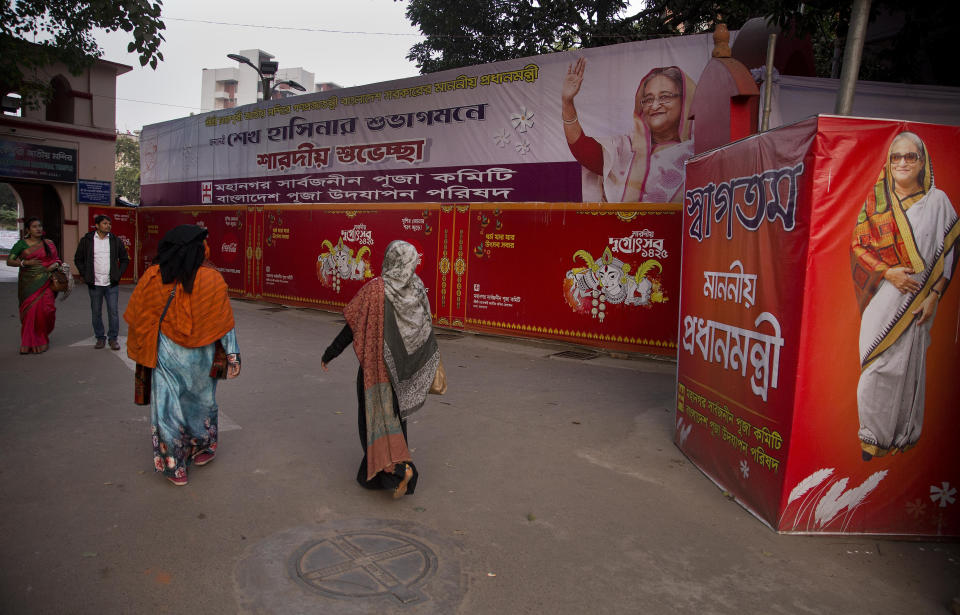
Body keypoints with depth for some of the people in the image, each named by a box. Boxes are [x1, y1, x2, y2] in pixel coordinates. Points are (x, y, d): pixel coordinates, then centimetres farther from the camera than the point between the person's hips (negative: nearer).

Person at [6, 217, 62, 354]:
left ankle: (42, 339, 17)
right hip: (28, 283, -1)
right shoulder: (21, 244, 3)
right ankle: (30, 344, 12)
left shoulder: (49, 244, 9)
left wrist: (55, 264, -5)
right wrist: (25, 263, -13)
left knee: (46, 309, -9)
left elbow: (56, 259, 17)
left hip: (45, 282, 1)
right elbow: (9, 261, 2)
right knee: (30, 312, -2)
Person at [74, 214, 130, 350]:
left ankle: (113, 338, 8)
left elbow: (125, 260, 13)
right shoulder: (87, 240, 2)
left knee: (113, 311, -2)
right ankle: (100, 338, 18)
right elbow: (78, 259, 10)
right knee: (96, 312, 7)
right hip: (94, 284, 0)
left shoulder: (116, 241, 5)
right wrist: (85, 275, 1)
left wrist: (118, 274, 2)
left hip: (112, 284, 0)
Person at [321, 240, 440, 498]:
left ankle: (400, 467, -13)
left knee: (378, 414, 3)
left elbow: (352, 328, -14)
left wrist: (329, 354, -2)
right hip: (405, 369, 5)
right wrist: (433, 364, 19)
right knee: (396, 411, 20)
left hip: (378, 365, -5)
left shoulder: (376, 289, -17)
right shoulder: (418, 290, -2)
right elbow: (427, 332, 6)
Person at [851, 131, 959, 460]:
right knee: (878, 365, 0)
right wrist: (888, 272, -12)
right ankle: (874, 435, 12)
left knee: (908, 363, 4)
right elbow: (858, 245, 3)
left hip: (918, 299, -1)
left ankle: (903, 434, 18)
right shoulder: (875, 200, 5)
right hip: (883, 296, 1)